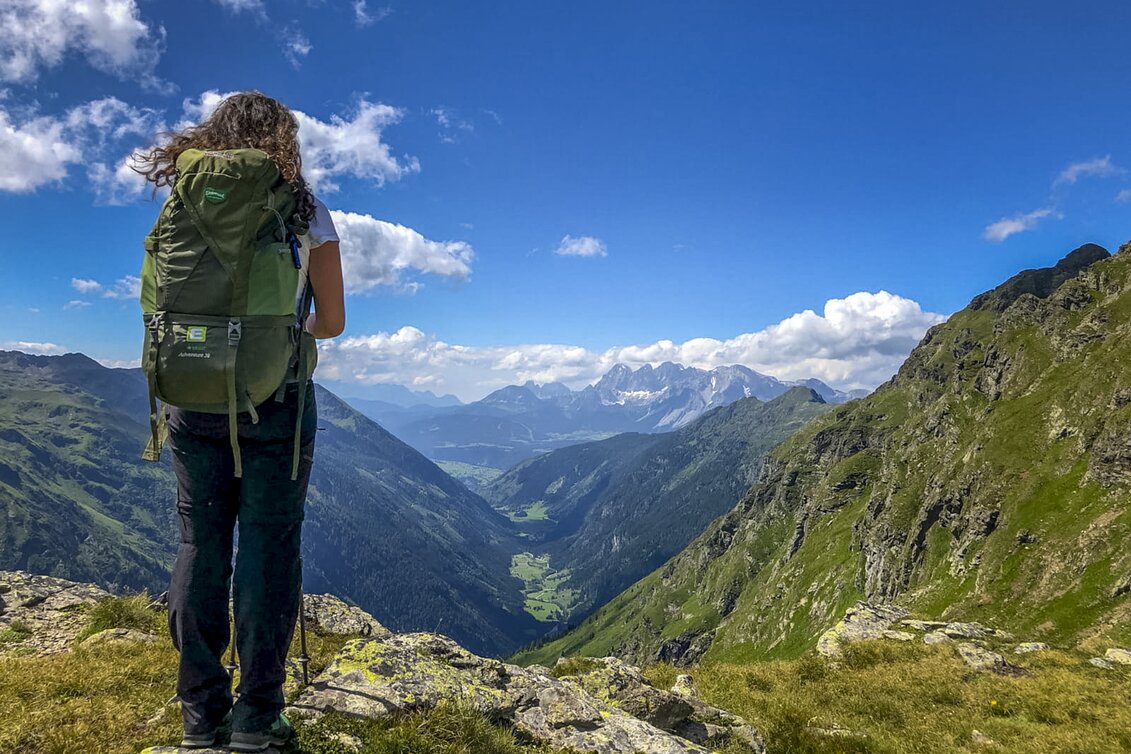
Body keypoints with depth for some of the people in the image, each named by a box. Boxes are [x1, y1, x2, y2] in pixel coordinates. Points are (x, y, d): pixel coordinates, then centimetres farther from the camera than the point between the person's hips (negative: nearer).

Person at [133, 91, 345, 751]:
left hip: (194, 397, 3)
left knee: (200, 545, 10)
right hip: (275, 397, -3)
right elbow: (332, 323, -1)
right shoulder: (304, 211, -2)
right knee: (268, 546, 4)